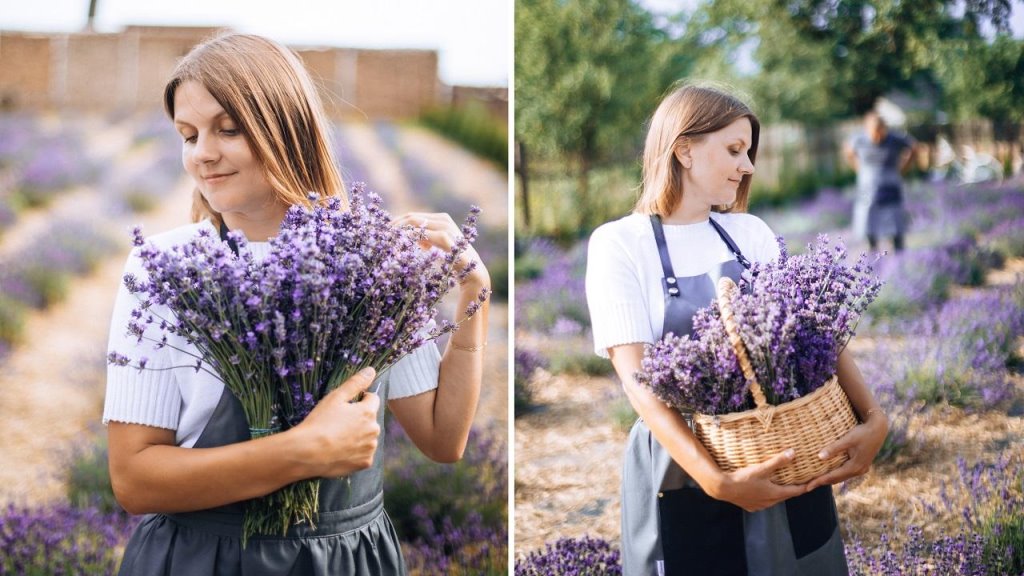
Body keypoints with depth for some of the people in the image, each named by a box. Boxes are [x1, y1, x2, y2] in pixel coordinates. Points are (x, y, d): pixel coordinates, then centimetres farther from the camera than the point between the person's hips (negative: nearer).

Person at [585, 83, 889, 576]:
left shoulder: (751, 232, 6)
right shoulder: (619, 242, -9)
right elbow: (637, 378, -17)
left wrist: (872, 418, -17)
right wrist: (715, 480, -28)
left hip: (783, 465, 5)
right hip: (682, 478, -4)